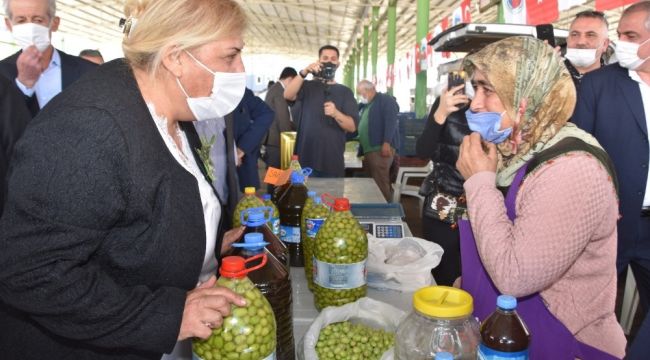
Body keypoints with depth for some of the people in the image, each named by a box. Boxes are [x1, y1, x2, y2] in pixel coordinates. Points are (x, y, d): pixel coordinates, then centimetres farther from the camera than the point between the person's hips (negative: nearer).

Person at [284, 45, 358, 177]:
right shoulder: (308, 86, 9)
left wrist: (336, 114, -21)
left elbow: (352, 126, -1)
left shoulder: (345, 92, 9)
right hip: (305, 159, 0)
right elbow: (288, 95, -13)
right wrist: (304, 73, -27)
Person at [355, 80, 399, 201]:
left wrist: (387, 143, -24)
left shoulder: (385, 100, 0)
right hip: (368, 151, 9)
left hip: (381, 149, -9)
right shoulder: (365, 106, 27)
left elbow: (391, 121, -13)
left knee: (380, 184, -14)